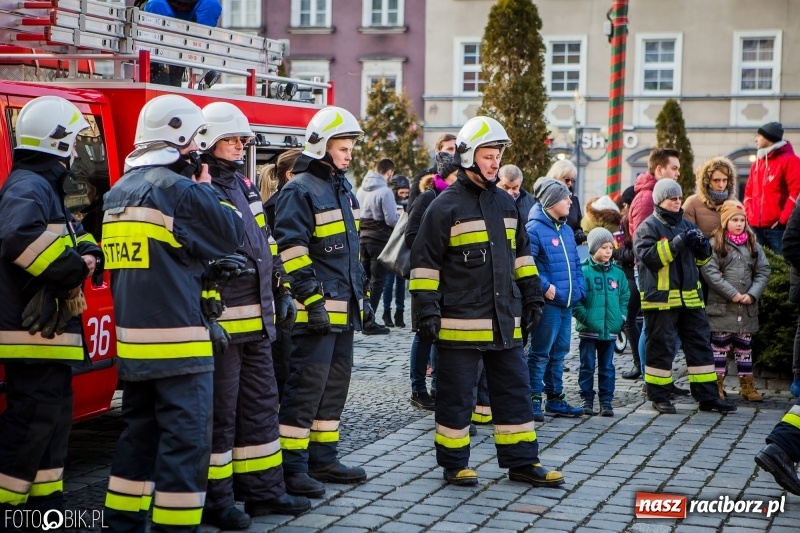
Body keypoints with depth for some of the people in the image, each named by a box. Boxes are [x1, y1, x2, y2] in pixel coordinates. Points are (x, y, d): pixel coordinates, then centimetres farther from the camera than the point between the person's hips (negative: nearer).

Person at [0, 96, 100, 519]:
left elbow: (73, 232, 22)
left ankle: (45, 502, 23)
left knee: (54, 414, 15)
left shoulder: (46, 186, 19)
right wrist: (73, 267, -24)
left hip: (49, 326, 11)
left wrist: (89, 254, -1)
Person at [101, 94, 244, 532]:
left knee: (138, 430, 17)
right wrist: (206, 190, 6)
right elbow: (231, 235, -6)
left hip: (132, 338, 8)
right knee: (185, 436, -3)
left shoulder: (119, 191, 13)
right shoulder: (180, 189, -14)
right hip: (177, 337, -8)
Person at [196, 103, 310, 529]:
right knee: (219, 413, -1)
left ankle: (263, 489, 24)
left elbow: (266, 245, 23)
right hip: (223, 322, -9)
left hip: (257, 322, 9)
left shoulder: (244, 187, 17)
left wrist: (281, 293, 19)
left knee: (261, 405, 14)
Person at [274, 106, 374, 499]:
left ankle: (323, 458, 22)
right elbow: (291, 249, -18)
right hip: (316, 310, -9)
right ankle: (292, 467, -3)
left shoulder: (342, 188, 18)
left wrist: (362, 295, 22)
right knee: (306, 386, -8)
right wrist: (312, 298, -21)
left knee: (335, 384, 13)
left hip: (344, 308, 9)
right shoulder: (299, 190, -11)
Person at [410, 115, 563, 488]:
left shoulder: (506, 203, 13)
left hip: (504, 320, 6)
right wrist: (427, 308, -13)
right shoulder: (446, 206, -8)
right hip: (460, 322, -6)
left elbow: (521, 253, 22)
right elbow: (425, 260, -8)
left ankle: (522, 462, 18)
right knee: (456, 395, 4)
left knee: (514, 390, 10)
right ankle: (454, 465, 16)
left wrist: (532, 296, 18)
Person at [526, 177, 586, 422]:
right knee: (540, 353, -2)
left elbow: (576, 263, 20)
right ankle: (533, 401, 5)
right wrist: (545, 286, -19)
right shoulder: (534, 229, -12)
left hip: (566, 303, 8)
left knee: (559, 353, 15)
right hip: (547, 303, -8)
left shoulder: (567, 230, 14)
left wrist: (579, 290, 8)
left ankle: (555, 399, 25)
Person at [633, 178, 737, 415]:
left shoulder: (686, 224, 15)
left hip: (689, 297, 7)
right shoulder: (648, 227, -5)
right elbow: (648, 256, -20)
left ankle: (707, 395, 12)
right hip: (661, 297, -7)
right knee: (661, 346, -1)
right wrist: (678, 243, -25)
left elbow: (701, 258, 20)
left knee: (700, 343, 7)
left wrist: (702, 246, -4)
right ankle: (659, 395, 10)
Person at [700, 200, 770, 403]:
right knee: (720, 346, 2)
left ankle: (747, 385, 17)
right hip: (722, 306, -4)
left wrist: (752, 294, -8)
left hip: (748, 308, 4)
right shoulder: (715, 244, -3)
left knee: (744, 346, 11)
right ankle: (717, 385, 8)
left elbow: (763, 270, 7)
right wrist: (732, 293, -16)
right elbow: (709, 270, -13)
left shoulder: (752, 244, 11)